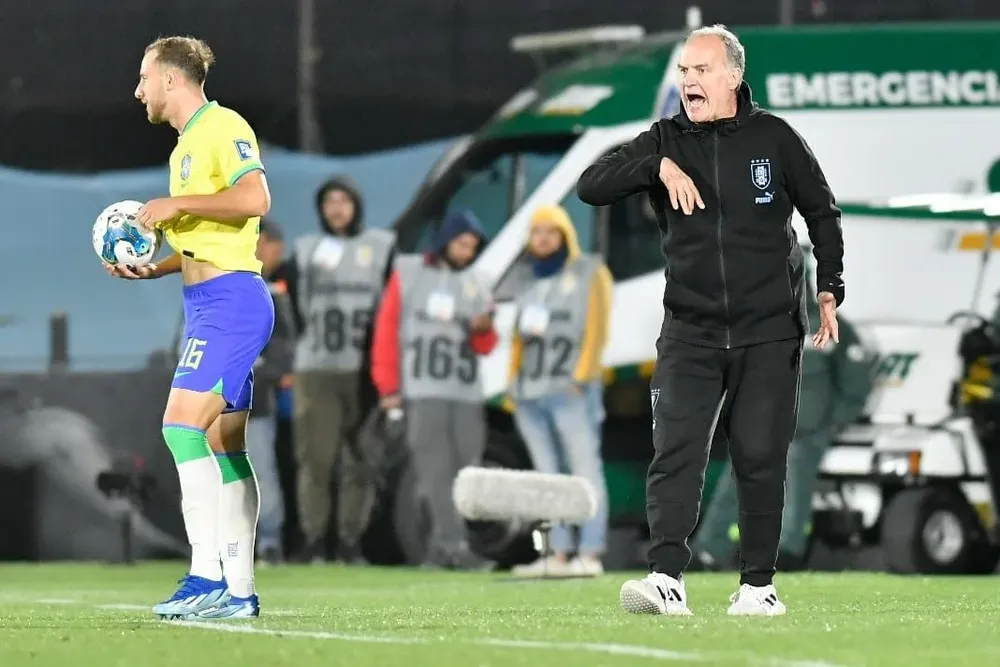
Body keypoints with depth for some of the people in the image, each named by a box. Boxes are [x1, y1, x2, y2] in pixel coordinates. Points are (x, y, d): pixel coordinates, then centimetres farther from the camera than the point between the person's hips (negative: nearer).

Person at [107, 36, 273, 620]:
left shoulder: (223, 128, -9)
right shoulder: (188, 143, 21)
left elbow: (255, 199, -24)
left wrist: (176, 204, -19)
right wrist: (151, 268, 14)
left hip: (231, 300, -10)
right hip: (208, 305, 10)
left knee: (183, 426, -18)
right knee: (223, 447, 7)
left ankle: (207, 576, -21)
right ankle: (238, 591, 7)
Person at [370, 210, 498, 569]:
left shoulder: (475, 284, 17)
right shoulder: (408, 274, 6)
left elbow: (486, 347, 16)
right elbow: (387, 330, 2)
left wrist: (483, 330, -8)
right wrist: (388, 388, -4)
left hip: (466, 393, 5)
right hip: (423, 392, -5)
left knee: (463, 472, -1)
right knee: (436, 471, -14)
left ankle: (438, 547, 4)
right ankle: (455, 544, -22)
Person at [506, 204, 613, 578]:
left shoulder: (588, 274, 6)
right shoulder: (533, 284, 26)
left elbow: (596, 325, -4)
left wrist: (582, 375, -14)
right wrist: (513, 383, 16)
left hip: (571, 391, -7)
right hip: (530, 393, 7)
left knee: (585, 469, -12)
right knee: (547, 476, 4)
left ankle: (590, 554, -18)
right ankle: (558, 554, 3)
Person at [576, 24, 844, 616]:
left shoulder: (774, 138, 1)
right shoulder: (666, 140, 4)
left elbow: (822, 211, 11)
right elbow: (590, 186, -6)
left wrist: (830, 290, 2)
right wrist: (659, 166, -19)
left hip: (770, 332, -1)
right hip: (690, 331, 1)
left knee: (761, 459, 0)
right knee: (676, 450, -13)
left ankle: (758, 585, 8)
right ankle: (667, 578, -21)